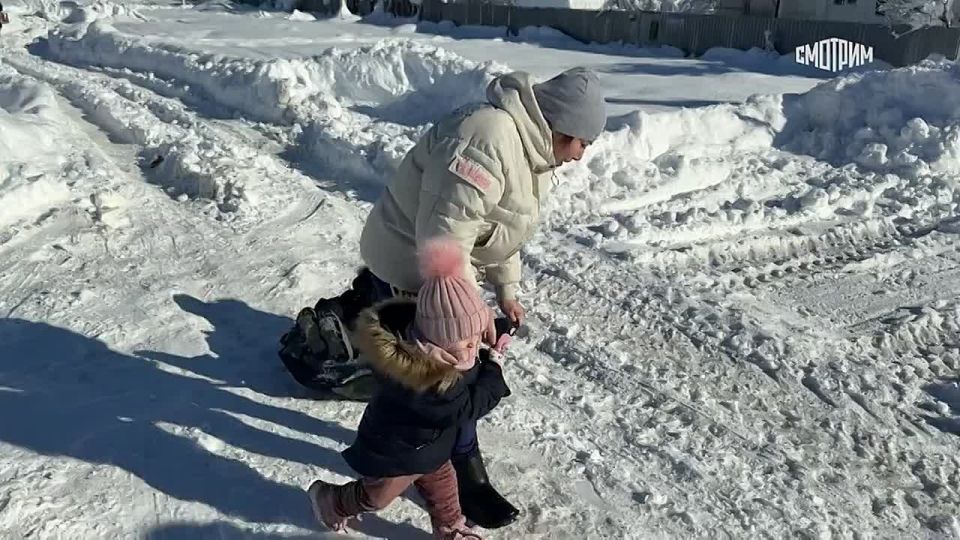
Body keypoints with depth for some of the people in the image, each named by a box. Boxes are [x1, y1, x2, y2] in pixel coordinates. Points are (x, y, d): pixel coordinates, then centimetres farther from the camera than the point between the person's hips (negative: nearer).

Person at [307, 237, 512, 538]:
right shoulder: (422, 382, -45)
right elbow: (467, 408, -34)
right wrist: (493, 369, -25)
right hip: (394, 453, -7)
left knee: (441, 486, 26)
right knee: (376, 497, 21)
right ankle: (328, 500, 48)